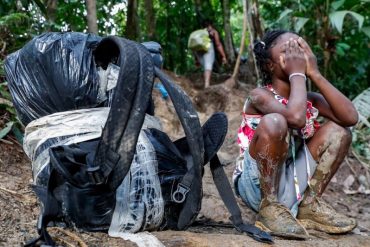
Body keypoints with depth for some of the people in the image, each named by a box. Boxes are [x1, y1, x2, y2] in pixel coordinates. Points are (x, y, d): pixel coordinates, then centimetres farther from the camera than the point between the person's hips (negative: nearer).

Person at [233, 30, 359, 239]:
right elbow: (296, 117, -34)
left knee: (338, 129, 0)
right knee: (274, 122, -31)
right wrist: (297, 73, -19)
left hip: (292, 185, 6)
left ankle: (310, 204, 1)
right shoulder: (260, 95, -13)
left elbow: (351, 117, -13)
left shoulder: (310, 99, 4)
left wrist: (314, 73, -12)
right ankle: (270, 208, -17)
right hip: (257, 185, -6)